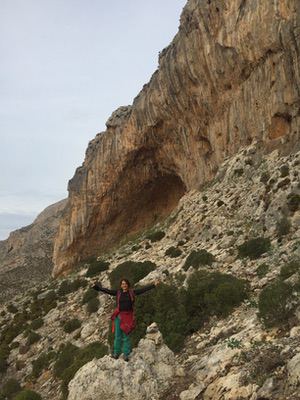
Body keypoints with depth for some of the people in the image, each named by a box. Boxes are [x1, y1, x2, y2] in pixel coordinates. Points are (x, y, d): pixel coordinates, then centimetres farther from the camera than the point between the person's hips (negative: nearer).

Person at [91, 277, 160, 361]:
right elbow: (106, 290, -3)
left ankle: (126, 354, 14)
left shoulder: (132, 292, 0)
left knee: (126, 335, 3)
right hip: (119, 316, 1)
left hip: (128, 316, -1)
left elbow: (143, 289, -2)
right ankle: (116, 353, 19)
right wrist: (96, 287, -11)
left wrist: (153, 285, -7)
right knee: (118, 335, 6)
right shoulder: (117, 292, 1)